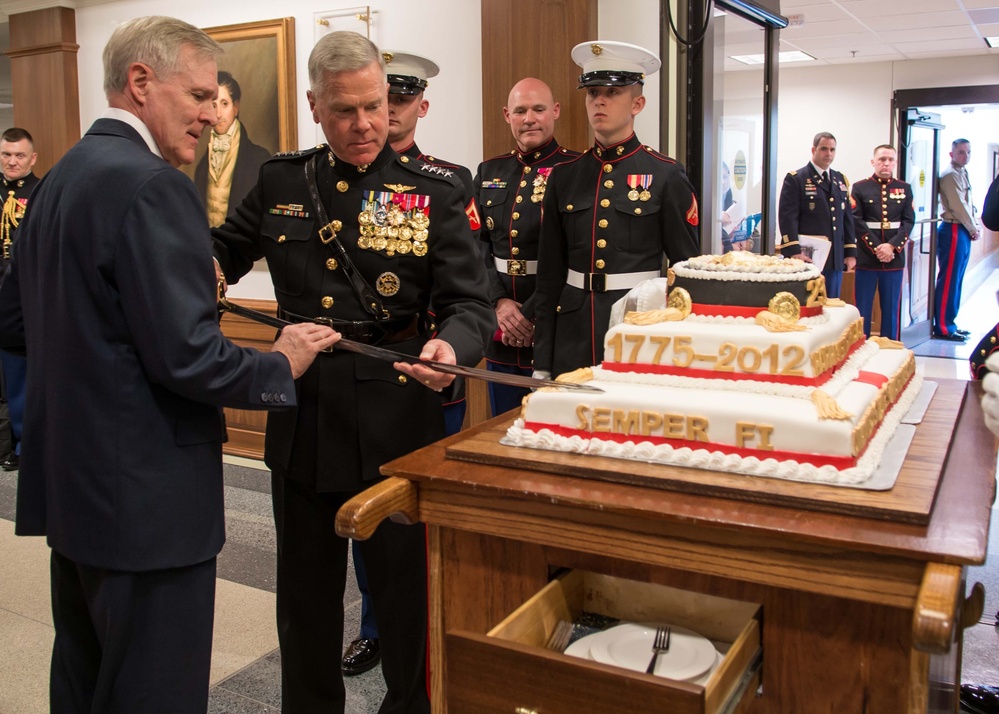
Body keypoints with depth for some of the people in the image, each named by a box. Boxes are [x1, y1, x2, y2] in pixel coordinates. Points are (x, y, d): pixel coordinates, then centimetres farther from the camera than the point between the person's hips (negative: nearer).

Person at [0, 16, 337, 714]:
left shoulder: (58, 180, 10)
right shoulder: (153, 186, -19)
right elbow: (186, 356, -24)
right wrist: (282, 365, -9)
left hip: (71, 482, 10)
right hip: (145, 497, -10)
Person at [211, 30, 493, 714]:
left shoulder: (434, 190, -6)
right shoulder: (280, 182, 4)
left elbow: (471, 303, -10)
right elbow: (226, 251, 20)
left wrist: (449, 347, -31)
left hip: (395, 419, -3)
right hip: (302, 419, 4)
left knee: (404, 582, 10)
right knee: (305, 586, 19)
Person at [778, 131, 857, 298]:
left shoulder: (840, 180, 17)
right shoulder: (795, 179, -3)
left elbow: (847, 218, 17)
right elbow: (788, 218, -11)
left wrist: (851, 252, 10)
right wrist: (794, 252, -20)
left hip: (835, 259, 6)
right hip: (807, 258, -6)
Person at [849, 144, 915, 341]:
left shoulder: (905, 189, 9)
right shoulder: (860, 188, 2)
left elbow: (909, 221, 2)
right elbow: (856, 222, -6)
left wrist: (892, 246, -12)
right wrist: (876, 248, -13)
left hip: (894, 258, 2)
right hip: (866, 258, -2)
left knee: (891, 309, 7)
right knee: (863, 309, 2)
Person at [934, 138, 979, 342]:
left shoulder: (962, 173, 18)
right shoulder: (950, 175, -12)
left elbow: (968, 205, 19)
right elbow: (958, 207, -16)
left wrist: (974, 227, 5)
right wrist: (973, 229, -7)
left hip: (963, 231, 10)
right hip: (953, 231, -10)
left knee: (956, 280, 12)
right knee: (948, 281, -8)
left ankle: (949, 324, 18)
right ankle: (943, 328, -5)